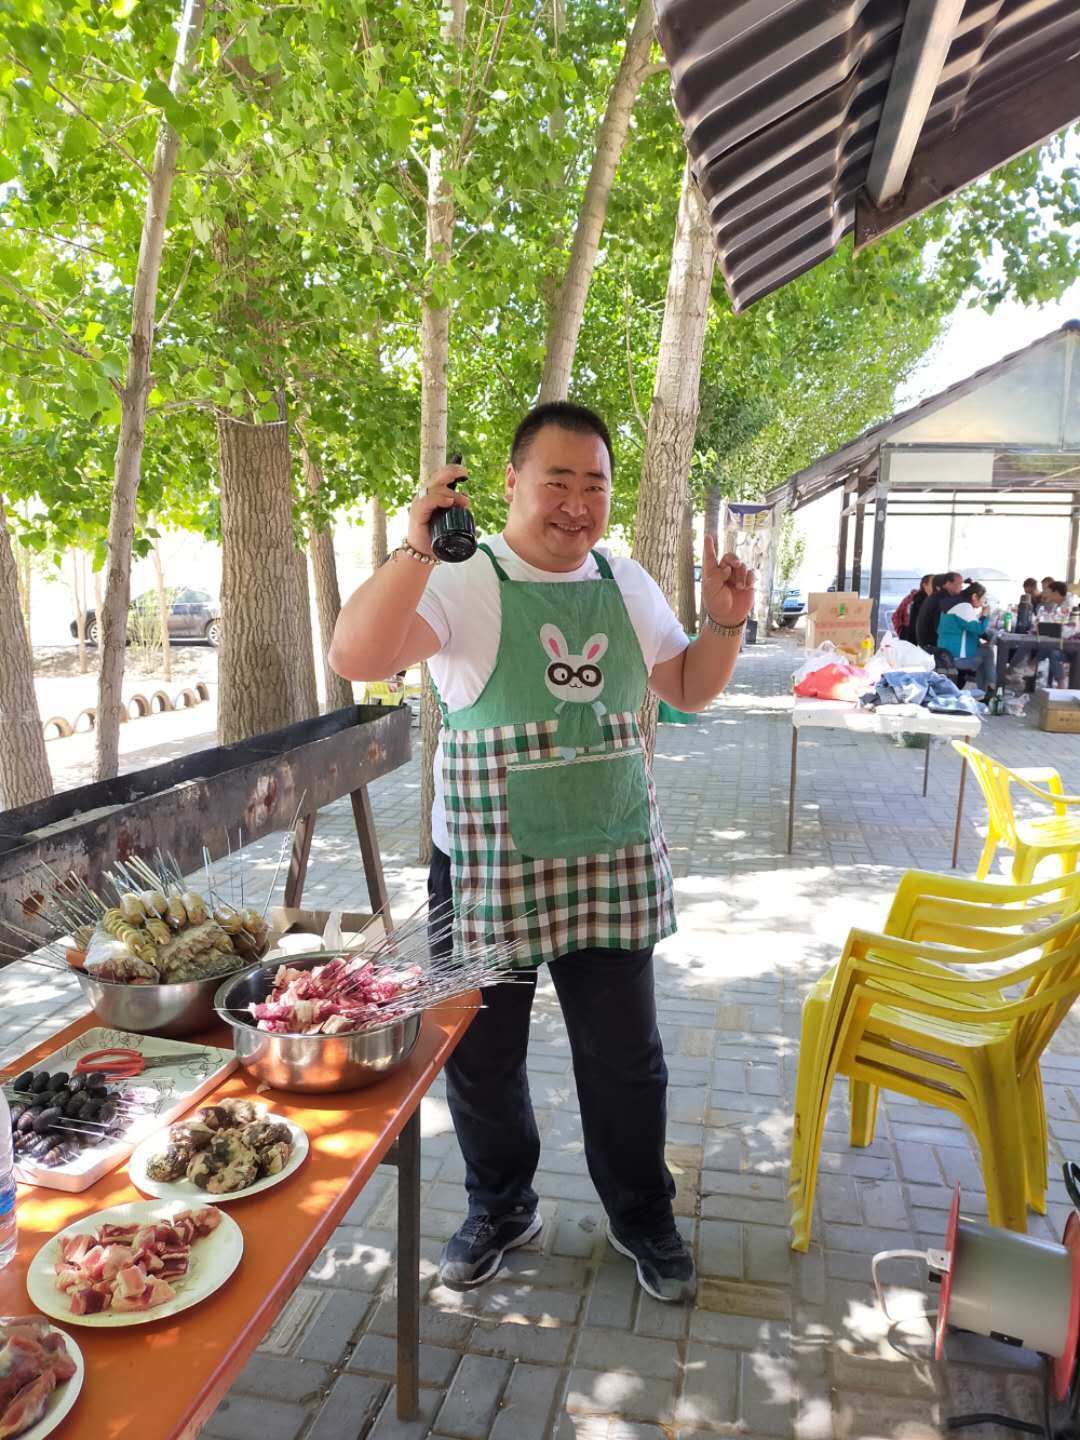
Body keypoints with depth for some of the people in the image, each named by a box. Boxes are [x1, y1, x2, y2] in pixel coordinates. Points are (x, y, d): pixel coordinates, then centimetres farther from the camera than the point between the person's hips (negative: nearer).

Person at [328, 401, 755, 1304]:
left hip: (613, 870, 3)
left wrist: (725, 622, -3)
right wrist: (416, 550, -34)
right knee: (481, 1058, 15)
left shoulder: (627, 584, 5)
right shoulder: (463, 583, -11)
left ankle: (643, 1215, 41)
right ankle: (501, 1207, 43)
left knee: (626, 1058, 15)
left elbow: (689, 691, 14)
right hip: (488, 874, -3)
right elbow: (356, 658, -25)